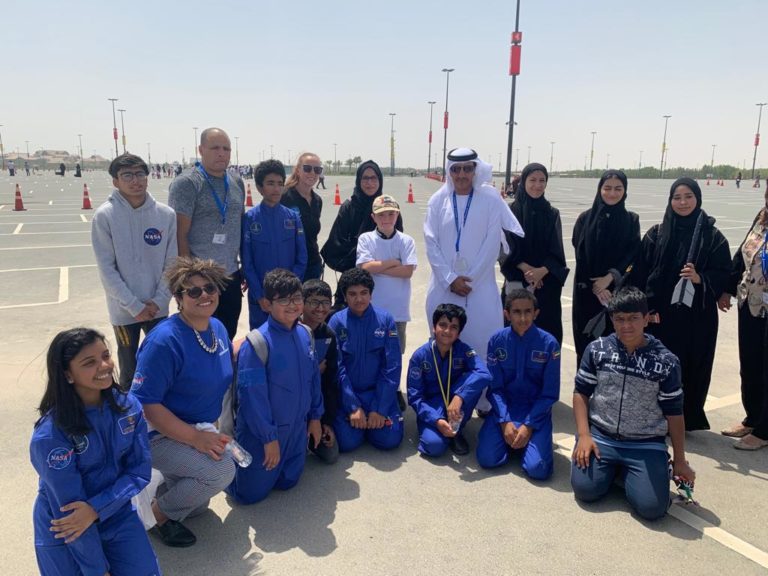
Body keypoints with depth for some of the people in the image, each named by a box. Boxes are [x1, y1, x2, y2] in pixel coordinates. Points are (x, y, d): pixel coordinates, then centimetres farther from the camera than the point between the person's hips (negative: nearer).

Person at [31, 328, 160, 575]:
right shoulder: (50, 435, -26)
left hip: (117, 513, 3)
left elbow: (140, 471, -9)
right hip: (64, 529, -3)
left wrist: (96, 509, -25)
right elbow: (68, 508, -21)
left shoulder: (128, 406, -12)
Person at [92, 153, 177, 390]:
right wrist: (134, 305, -13)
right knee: (130, 369, 12)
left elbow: (172, 262, -1)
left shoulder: (166, 214, -5)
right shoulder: (105, 215, -11)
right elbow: (107, 268, -10)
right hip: (124, 310, -2)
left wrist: (159, 300, -8)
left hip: (158, 308, 2)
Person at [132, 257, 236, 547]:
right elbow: (146, 404, -28)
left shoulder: (217, 328, -3)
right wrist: (195, 438, -31)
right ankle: (160, 512, -3)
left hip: (197, 430, 8)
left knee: (197, 506, 16)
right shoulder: (164, 340, -28)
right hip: (159, 435, -8)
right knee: (221, 470, -30)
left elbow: (226, 364, 16)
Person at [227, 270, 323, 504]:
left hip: (297, 429, 6)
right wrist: (269, 438, -17)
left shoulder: (305, 334, -4)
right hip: (261, 432, -6)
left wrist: (315, 417, 11)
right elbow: (253, 396, -22)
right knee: (250, 493, 6)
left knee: (287, 482, 20)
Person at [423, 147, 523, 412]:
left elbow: (492, 243, -5)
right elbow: (431, 242, 0)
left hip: (480, 286, -2)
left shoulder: (491, 199, -1)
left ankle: (484, 401, 13)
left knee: (481, 344, -1)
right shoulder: (438, 200, 5)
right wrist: (451, 279, -8)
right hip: (444, 286, 2)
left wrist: (469, 279, -8)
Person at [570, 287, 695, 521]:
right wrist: (583, 435, -7)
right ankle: (612, 467, 15)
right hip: (600, 435, 1)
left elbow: (674, 413, 2)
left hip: (646, 444, -1)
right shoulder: (596, 350, -2)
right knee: (585, 489, -17)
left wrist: (679, 460, 6)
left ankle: (627, 470, 15)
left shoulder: (666, 362, -5)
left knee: (651, 507, -17)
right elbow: (581, 393, 4)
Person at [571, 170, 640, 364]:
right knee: (585, 341, 3)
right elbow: (581, 255, -2)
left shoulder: (631, 220, 5)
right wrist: (594, 287, -10)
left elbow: (632, 254, -2)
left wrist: (609, 278, -14)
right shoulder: (585, 218, 2)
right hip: (586, 291, 0)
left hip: (618, 292, 0)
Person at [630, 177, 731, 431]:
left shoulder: (713, 236, 1)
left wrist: (699, 279, -19)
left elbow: (723, 274, 0)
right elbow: (640, 273, 0)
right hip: (658, 313, 0)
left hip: (696, 315, 0)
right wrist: (646, 308, -7)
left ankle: (688, 418, 24)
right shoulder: (656, 233, 3)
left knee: (691, 366, 7)